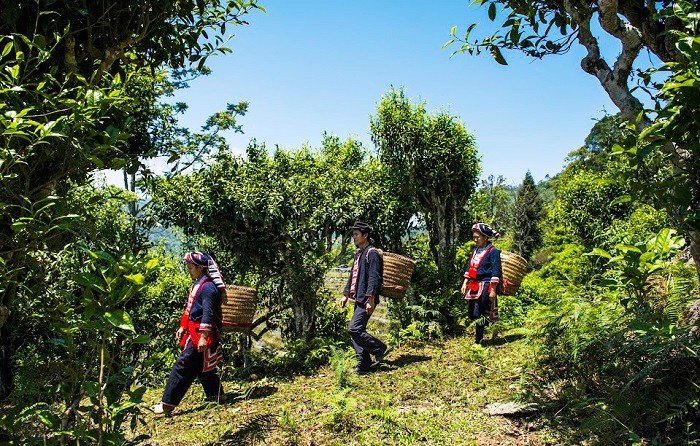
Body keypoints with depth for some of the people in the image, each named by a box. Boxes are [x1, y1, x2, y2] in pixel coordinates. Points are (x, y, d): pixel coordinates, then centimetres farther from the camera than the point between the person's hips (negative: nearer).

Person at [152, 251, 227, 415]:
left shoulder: (208, 287, -18)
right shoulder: (199, 284, 13)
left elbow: (208, 314, -23)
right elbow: (191, 309, 21)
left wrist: (204, 337, -26)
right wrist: (183, 327, 20)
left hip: (201, 335, -10)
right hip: (195, 333, 10)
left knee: (182, 366, -7)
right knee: (202, 367, 19)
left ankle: (167, 404, -2)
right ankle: (216, 394, 31)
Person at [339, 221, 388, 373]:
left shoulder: (372, 253, -11)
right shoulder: (358, 254, 18)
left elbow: (374, 278, -19)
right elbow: (352, 276, 24)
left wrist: (370, 300, -23)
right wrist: (346, 295, 21)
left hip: (366, 300, -10)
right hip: (359, 299, 10)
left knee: (354, 329, -14)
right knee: (357, 332, 9)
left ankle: (379, 349, 3)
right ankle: (364, 364, 17)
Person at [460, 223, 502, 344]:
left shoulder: (493, 251, -10)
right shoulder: (475, 250, 12)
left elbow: (496, 272, -13)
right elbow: (469, 268, 17)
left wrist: (493, 290, -15)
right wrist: (465, 283, 10)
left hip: (486, 286, -8)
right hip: (475, 285, 8)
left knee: (477, 314, -8)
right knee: (471, 314, 9)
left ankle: (478, 341, 3)